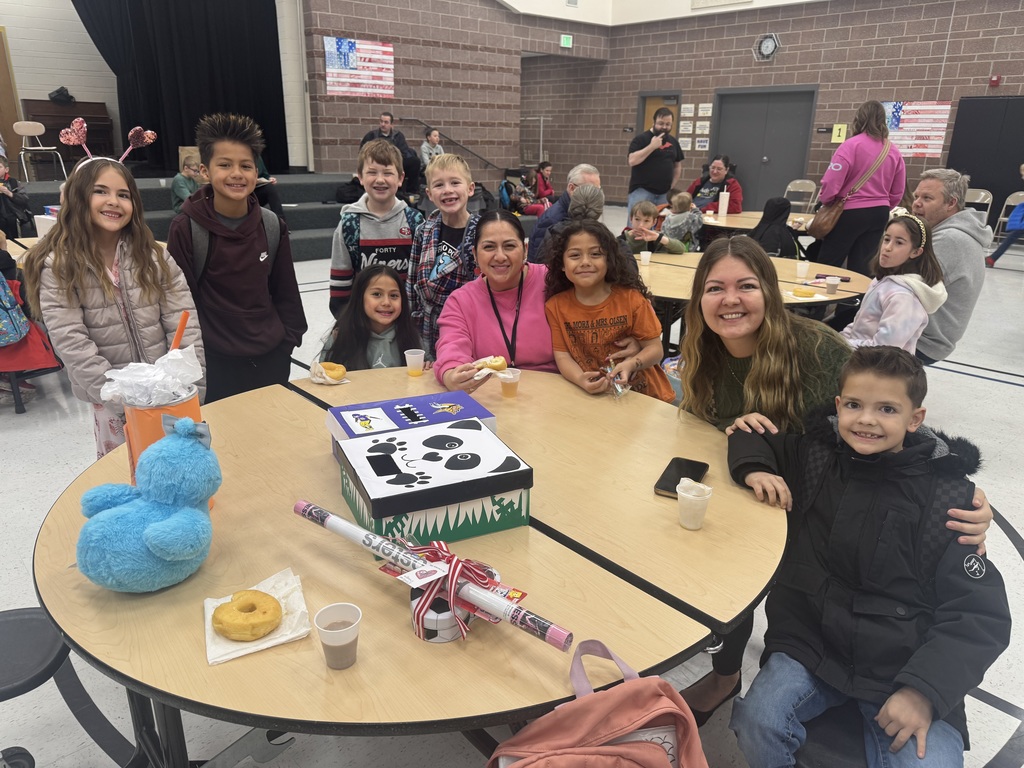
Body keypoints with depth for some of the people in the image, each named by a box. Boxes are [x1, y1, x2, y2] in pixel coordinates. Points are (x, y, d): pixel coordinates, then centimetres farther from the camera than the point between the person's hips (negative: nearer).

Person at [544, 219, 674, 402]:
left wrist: (630, 365, -23)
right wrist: (581, 380, -25)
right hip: (590, 394, 2)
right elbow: (562, 355, -5)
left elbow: (655, 349, -4)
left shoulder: (631, 298, -6)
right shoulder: (555, 306, -3)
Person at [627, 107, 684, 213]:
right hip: (641, 191, -5)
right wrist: (652, 146, -17)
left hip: (664, 193, 5)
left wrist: (672, 186, 11)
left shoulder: (673, 142, 14)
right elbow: (632, 161, -15)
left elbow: (678, 165, 22)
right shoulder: (641, 139, -3)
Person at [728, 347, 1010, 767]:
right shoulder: (813, 456, 3)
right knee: (758, 721, -24)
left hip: (905, 666, 0)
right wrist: (754, 468, -3)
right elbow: (750, 434, 19)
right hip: (810, 643, 1)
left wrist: (924, 690, -16)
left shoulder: (948, 498, -4)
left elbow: (981, 614, -5)